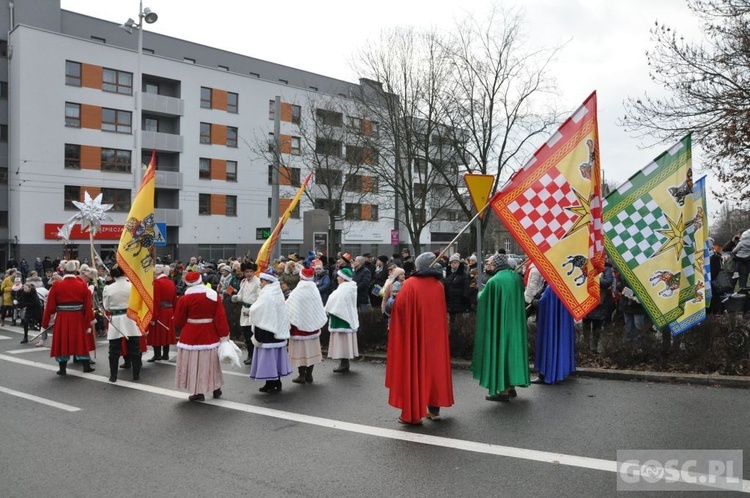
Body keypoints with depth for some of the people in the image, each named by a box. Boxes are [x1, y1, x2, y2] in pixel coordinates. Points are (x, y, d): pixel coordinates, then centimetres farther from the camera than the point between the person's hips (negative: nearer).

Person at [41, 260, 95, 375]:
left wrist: (45, 322, 6)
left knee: (62, 342, 10)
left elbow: (50, 306, -2)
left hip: (62, 319, -1)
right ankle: (86, 366, 18)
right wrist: (88, 323, 2)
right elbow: (88, 307, -4)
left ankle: (62, 369, 13)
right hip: (79, 319, 1)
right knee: (82, 341, 13)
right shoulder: (83, 285, -4)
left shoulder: (57, 286, -6)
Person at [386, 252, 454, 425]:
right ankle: (434, 409, 18)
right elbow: (443, 312, 10)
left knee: (413, 368, 2)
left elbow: (399, 306, -14)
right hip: (434, 335, 4)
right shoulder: (439, 285, 2)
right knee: (434, 365, 13)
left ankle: (413, 413, 5)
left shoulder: (410, 284, -11)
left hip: (413, 334, -4)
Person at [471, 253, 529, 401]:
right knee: (513, 348, 15)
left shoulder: (494, 281, -17)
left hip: (500, 323, -6)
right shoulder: (516, 277, 1)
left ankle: (504, 390, 4)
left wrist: (480, 293, 16)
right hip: (516, 322, 6)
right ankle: (512, 386, 23)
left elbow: (482, 300, -5)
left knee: (501, 349, 1)